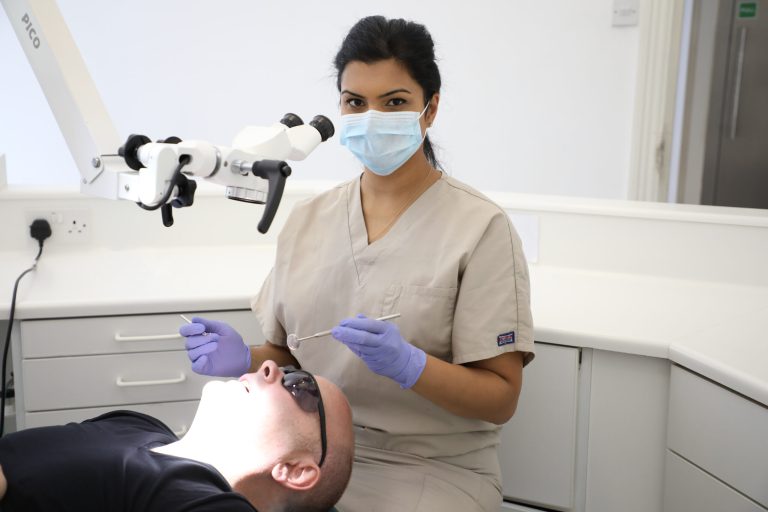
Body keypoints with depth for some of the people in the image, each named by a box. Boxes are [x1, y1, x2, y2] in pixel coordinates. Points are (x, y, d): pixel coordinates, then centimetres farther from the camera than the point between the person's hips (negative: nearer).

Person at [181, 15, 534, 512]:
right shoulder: (308, 218, 4)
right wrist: (246, 360, -10)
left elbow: (501, 399, -10)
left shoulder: (480, 228, -11)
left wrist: (407, 364, -27)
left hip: (430, 471, -3)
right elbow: (288, 354, 12)